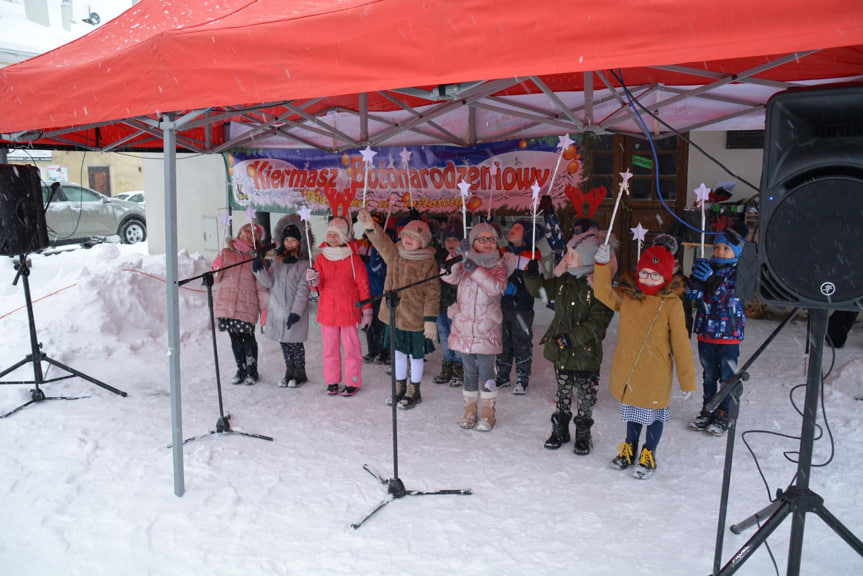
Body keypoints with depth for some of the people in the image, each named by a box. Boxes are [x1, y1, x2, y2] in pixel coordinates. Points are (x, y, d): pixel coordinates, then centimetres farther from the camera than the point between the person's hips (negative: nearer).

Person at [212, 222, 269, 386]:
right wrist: (215, 273, -11)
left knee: (248, 338, -1)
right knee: (235, 338, 11)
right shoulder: (226, 253, 8)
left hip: (247, 306, -3)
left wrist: (264, 308, -5)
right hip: (227, 303, 3)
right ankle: (241, 370, 26)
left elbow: (261, 285, 0)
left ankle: (252, 372, 17)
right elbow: (216, 279, 11)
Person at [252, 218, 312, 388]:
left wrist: (296, 311, -20)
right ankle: (289, 372, 26)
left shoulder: (304, 263, -9)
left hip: (295, 311, -5)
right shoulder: (277, 261, 9)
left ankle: (300, 374, 17)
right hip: (277, 308, 6)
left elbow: (303, 289, -13)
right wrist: (260, 271, -12)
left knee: (295, 342, 1)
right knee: (283, 342, 13)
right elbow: (269, 282, 7)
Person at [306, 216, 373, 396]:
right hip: (327, 311, 4)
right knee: (329, 347, 11)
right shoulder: (322, 258, 4)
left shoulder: (353, 258, -6)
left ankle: (353, 382, 17)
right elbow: (319, 285, 1)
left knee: (350, 347, 4)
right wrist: (314, 280, -24)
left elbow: (363, 285, -3)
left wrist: (366, 310, -3)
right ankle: (332, 381, 25)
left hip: (348, 311, -3)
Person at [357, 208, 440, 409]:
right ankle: (400, 387, 35)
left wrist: (431, 319, -15)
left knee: (415, 355, 10)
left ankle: (414, 391, 27)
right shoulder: (394, 255, 2)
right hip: (394, 313, 4)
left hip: (416, 317, -4)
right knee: (399, 351, 18)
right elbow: (382, 241, -17)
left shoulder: (428, 263, -10)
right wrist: (371, 226, -38)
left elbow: (432, 293, -11)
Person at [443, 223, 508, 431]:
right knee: (470, 371, 12)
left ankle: (488, 412, 17)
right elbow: (448, 277, -12)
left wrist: (475, 269, -28)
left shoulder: (499, 265, 1)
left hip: (486, 330, -2)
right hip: (464, 327, 2)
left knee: (486, 371, 2)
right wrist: (458, 256, -26)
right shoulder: (464, 263, 6)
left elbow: (496, 287, -19)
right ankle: (470, 409, 26)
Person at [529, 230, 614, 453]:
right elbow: (541, 290, 15)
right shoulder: (563, 280, 1)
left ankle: (583, 435, 30)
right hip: (561, 351, 5)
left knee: (585, 396, 12)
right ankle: (560, 431, 34)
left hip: (585, 353, -5)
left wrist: (571, 337, -27)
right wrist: (532, 276, -5)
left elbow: (597, 323, -22)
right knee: (562, 392, 19)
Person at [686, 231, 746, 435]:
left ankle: (723, 414, 18)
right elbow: (692, 293, -4)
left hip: (729, 335, -4)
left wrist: (712, 281, -31)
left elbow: (731, 300, -21)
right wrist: (696, 275, -20)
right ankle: (707, 410, 28)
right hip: (706, 332, 4)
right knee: (709, 375, 16)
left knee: (727, 376, 5)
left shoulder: (739, 273, -8)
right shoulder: (708, 268, 5)